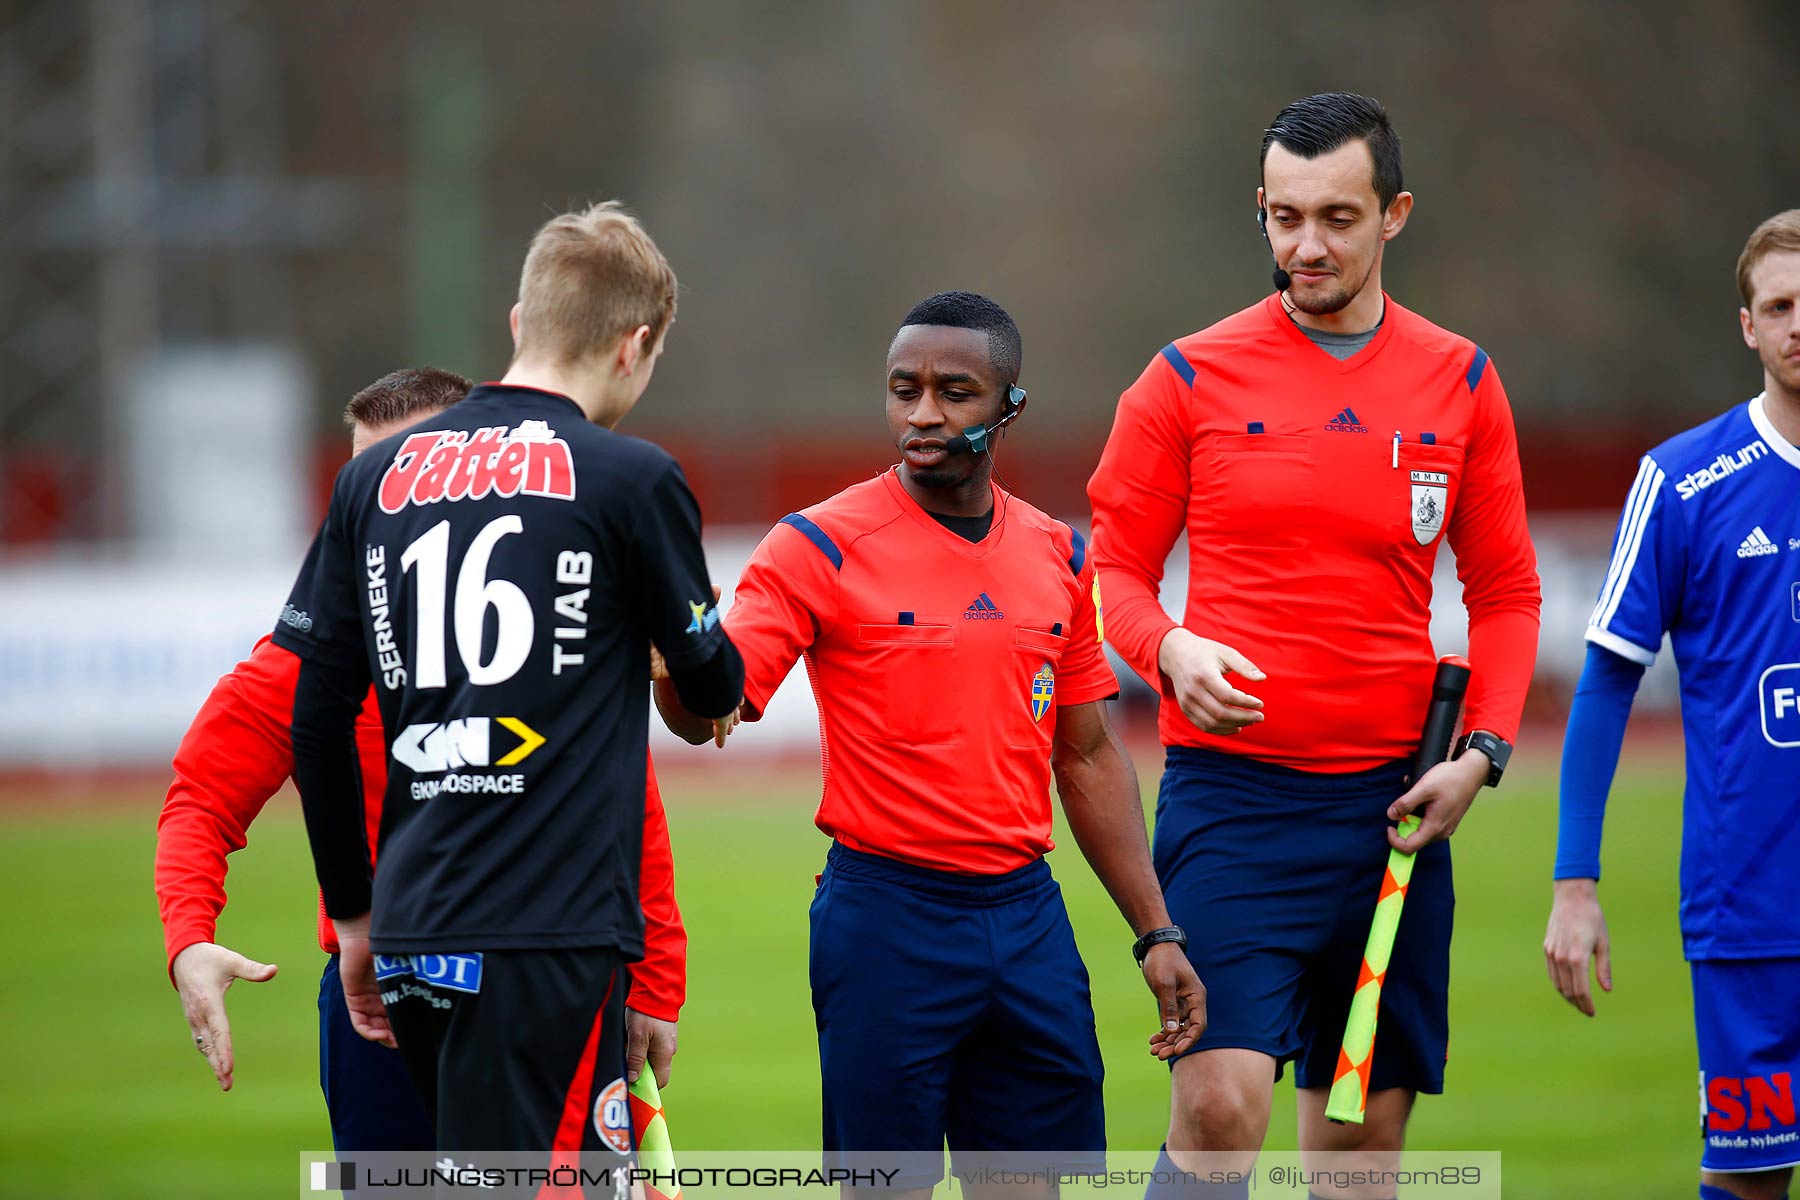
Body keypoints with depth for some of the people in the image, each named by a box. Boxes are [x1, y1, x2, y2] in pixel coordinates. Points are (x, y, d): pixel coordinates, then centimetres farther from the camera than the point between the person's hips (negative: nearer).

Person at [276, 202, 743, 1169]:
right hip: (552, 937, -6)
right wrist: (719, 677, 36)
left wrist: (354, 912, 22)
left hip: (412, 939, 6)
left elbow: (316, 726, 12)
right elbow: (712, 685, 11)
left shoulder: (373, 482, 11)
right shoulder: (631, 481, -3)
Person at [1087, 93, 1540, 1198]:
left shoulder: (1461, 382, 7)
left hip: (1394, 805, 3)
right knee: (1222, 1101, -18)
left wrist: (1482, 749, 0)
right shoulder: (1192, 379, 0)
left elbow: (1505, 590, 13)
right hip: (1231, 791, -3)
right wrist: (1170, 650, -15)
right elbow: (1115, 567, 6)